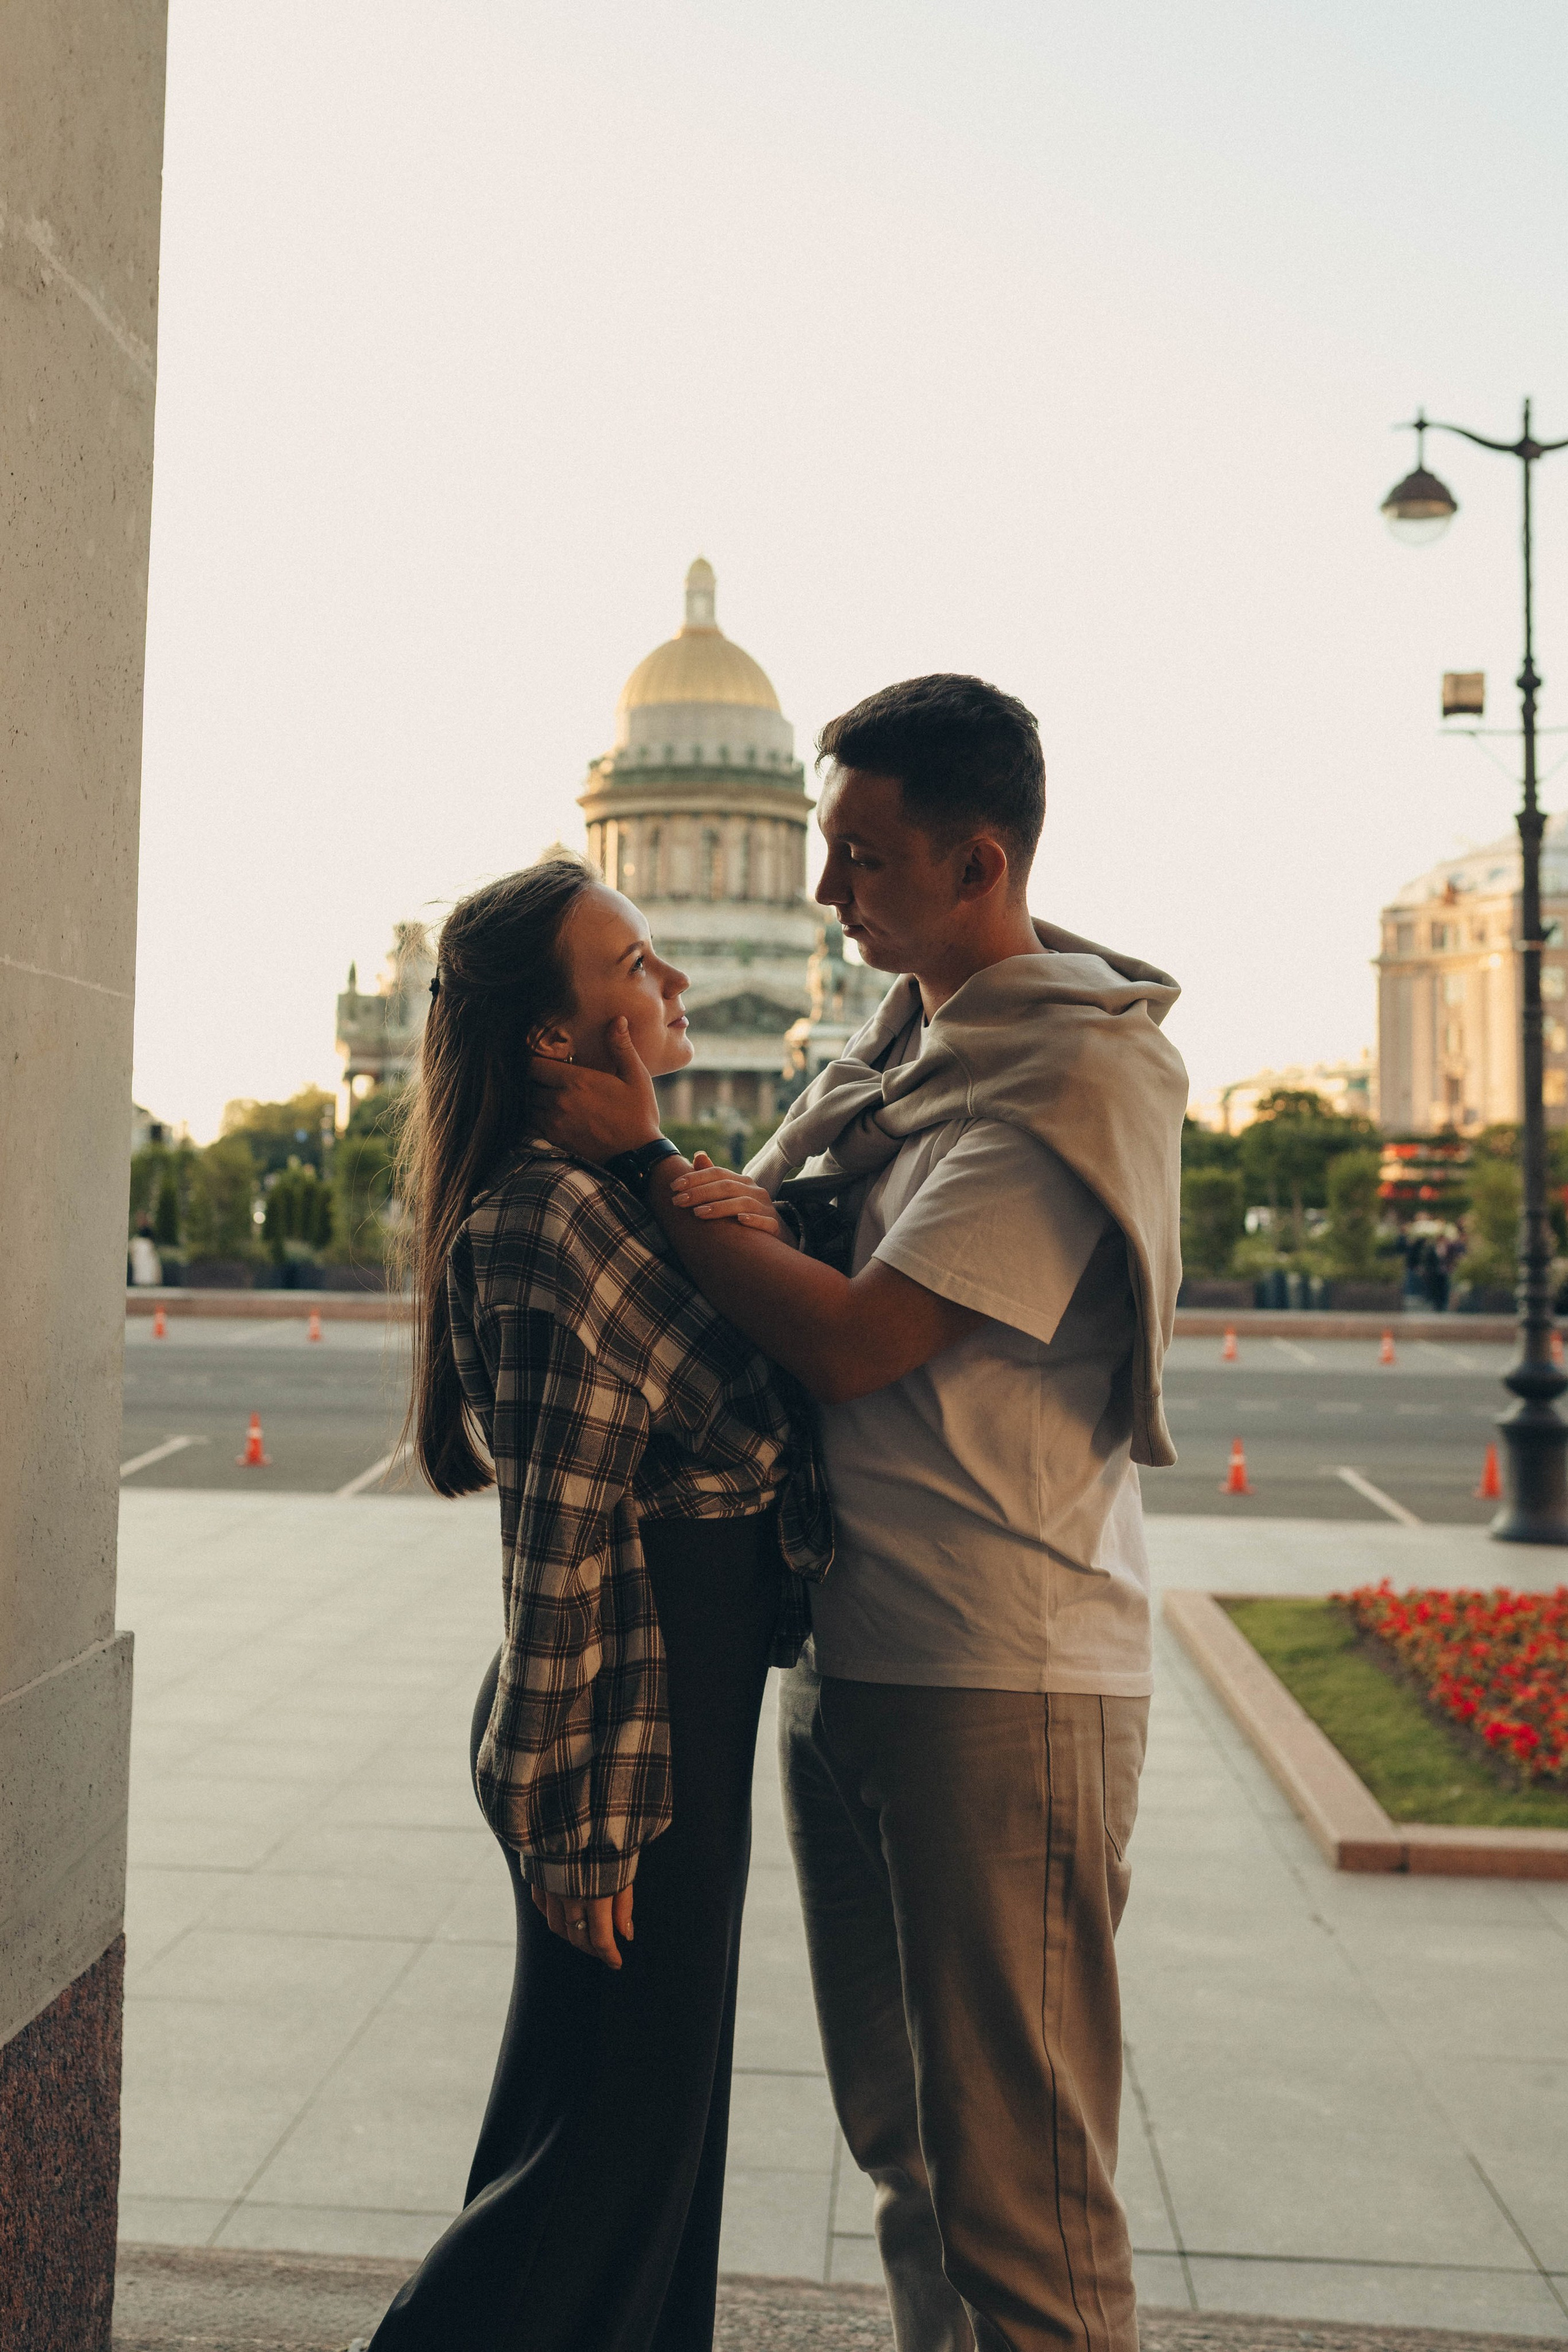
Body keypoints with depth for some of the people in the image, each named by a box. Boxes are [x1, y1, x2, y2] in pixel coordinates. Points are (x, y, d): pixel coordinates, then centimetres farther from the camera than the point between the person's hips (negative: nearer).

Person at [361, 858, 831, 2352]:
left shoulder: (618, 1190, 11)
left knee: (658, 2112, 21)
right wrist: (582, 1825, -19)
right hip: (632, 1731, -10)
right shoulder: (558, 1217, -20)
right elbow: (559, 1545, -21)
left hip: (687, 1716, 10)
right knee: (613, 2138, 4)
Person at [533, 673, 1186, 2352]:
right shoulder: (891, 1046, 13)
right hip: (843, 1658, 8)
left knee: (1016, 2183, 2)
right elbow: (759, 1243, 16)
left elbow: (853, 1342, -20)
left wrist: (643, 1167, -10)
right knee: (901, 2141, 19)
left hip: (1000, 1682, -8)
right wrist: (725, 1203, -8)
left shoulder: (1088, 1068, -13)